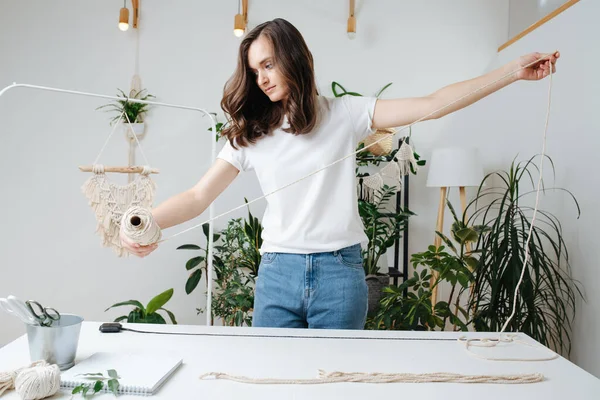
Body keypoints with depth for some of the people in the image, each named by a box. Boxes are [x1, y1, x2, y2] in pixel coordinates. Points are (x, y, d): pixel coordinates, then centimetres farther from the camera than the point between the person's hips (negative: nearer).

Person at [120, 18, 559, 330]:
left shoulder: (345, 114, 0)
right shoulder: (250, 134, 5)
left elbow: (431, 105, -5)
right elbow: (199, 196, -1)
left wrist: (514, 70, -9)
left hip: (340, 273, -1)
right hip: (278, 273, 2)